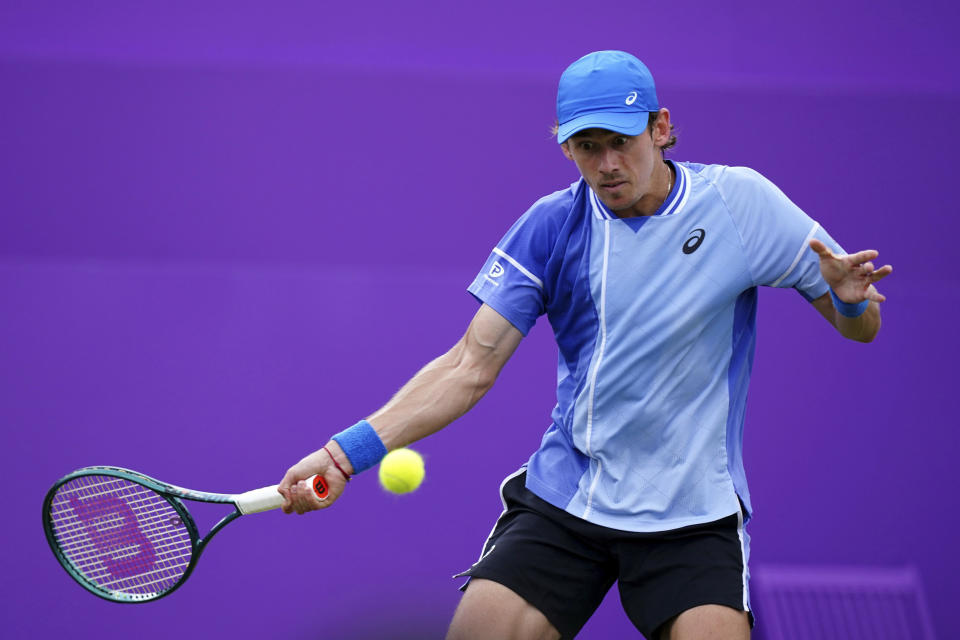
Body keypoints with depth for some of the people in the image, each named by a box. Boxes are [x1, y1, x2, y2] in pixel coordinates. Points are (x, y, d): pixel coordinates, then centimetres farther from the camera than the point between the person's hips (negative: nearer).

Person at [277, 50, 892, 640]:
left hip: (693, 514, -1)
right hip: (561, 502, 2)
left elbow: (861, 326, 0)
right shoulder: (550, 227, -1)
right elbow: (471, 368, -2)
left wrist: (850, 300, -25)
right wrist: (347, 453, -12)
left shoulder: (739, 200, -4)